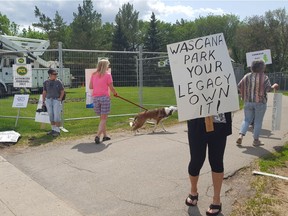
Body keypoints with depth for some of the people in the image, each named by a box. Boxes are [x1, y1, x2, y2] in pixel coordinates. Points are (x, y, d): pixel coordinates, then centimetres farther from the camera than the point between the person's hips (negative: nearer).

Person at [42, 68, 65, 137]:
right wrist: (43, 101, 8)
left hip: (56, 100, -3)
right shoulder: (46, 82, 6)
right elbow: (44, 92, 12)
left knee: (57, 115, -6)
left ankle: (57, 130, 2)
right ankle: (53, 129, 21)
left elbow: (62, 91, 2)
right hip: (48, 100, 4)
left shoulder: (58, 82, -2)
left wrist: (60, 99, -8)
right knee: (51, 115, 9)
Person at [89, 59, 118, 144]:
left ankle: (105, 135, 22)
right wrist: (115, 93, 15)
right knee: (104, 119, -1)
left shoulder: (93, 75, 9)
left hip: (95, 98, 5)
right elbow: (111, 88, -3)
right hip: (105, 97, -5)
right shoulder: (107, 74, -4)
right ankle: (98, 136, -14)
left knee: (102, 118, 17)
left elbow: (90, 87, 8)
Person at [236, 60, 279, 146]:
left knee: (247, 120, 12)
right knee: (258, 121, 6)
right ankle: (256, 140, 12)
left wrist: (244, 95, 19)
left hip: (248, 102, 4)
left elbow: (239, 86, 4)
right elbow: (268, 89, -13)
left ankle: (241, 135, -5)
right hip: (260, 102, -3)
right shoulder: (264, 77, -7)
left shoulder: (247, 76, 4)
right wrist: (274, 86, 8)